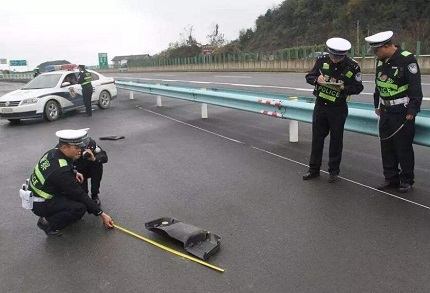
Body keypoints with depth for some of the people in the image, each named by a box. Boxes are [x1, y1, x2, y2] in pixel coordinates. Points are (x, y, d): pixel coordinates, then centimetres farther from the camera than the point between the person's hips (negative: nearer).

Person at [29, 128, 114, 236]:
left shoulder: (53, 152, -7)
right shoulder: (61, 171, -31)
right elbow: (80, 195, -25)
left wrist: (74, 173, -1)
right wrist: (102, 214, -17)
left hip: (36, 194, 9)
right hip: (41, 204, -9)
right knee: (80, 208, -22)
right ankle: (48, 223, -5)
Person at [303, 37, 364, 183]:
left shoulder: (352, 66, -12)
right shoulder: (322, 60, -6)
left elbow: (358, 88, -5)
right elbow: (309, 77, 1)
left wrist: (344, 88, -23)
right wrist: (317, 79, -21)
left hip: (338, 109, -2)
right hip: (320, 105, 3)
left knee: (336, 139, 7)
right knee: (317, 137, 10)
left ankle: (334, 171, 21)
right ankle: (314, 169, 22)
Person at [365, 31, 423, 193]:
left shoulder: (407, 60, -15)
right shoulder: (381, 60, 8)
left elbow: (415, 88, -16)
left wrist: (412, 111, -17)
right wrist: (377, 104, 20)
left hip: (402, 112, -7)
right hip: (385, 111, 7)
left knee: (403, 147, 1)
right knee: (386, 146, 11)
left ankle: (406, 180, 17)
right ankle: (391, 178, 23)